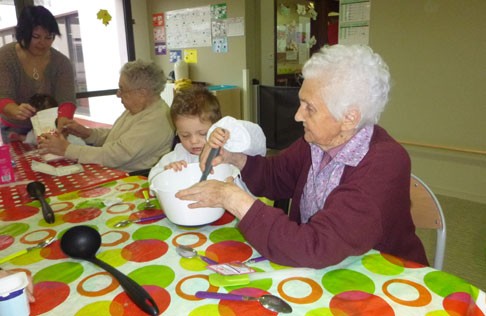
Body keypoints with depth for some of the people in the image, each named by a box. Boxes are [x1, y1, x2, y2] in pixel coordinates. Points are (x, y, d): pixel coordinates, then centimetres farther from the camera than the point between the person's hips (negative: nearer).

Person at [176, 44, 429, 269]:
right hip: (314, 269, 5)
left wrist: (234, 199, -28)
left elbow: (314, 250, -33)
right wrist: (235, 158, -9)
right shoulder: (317, 140, -7)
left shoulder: (383, 165, -27)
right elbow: (275, 176, 10)